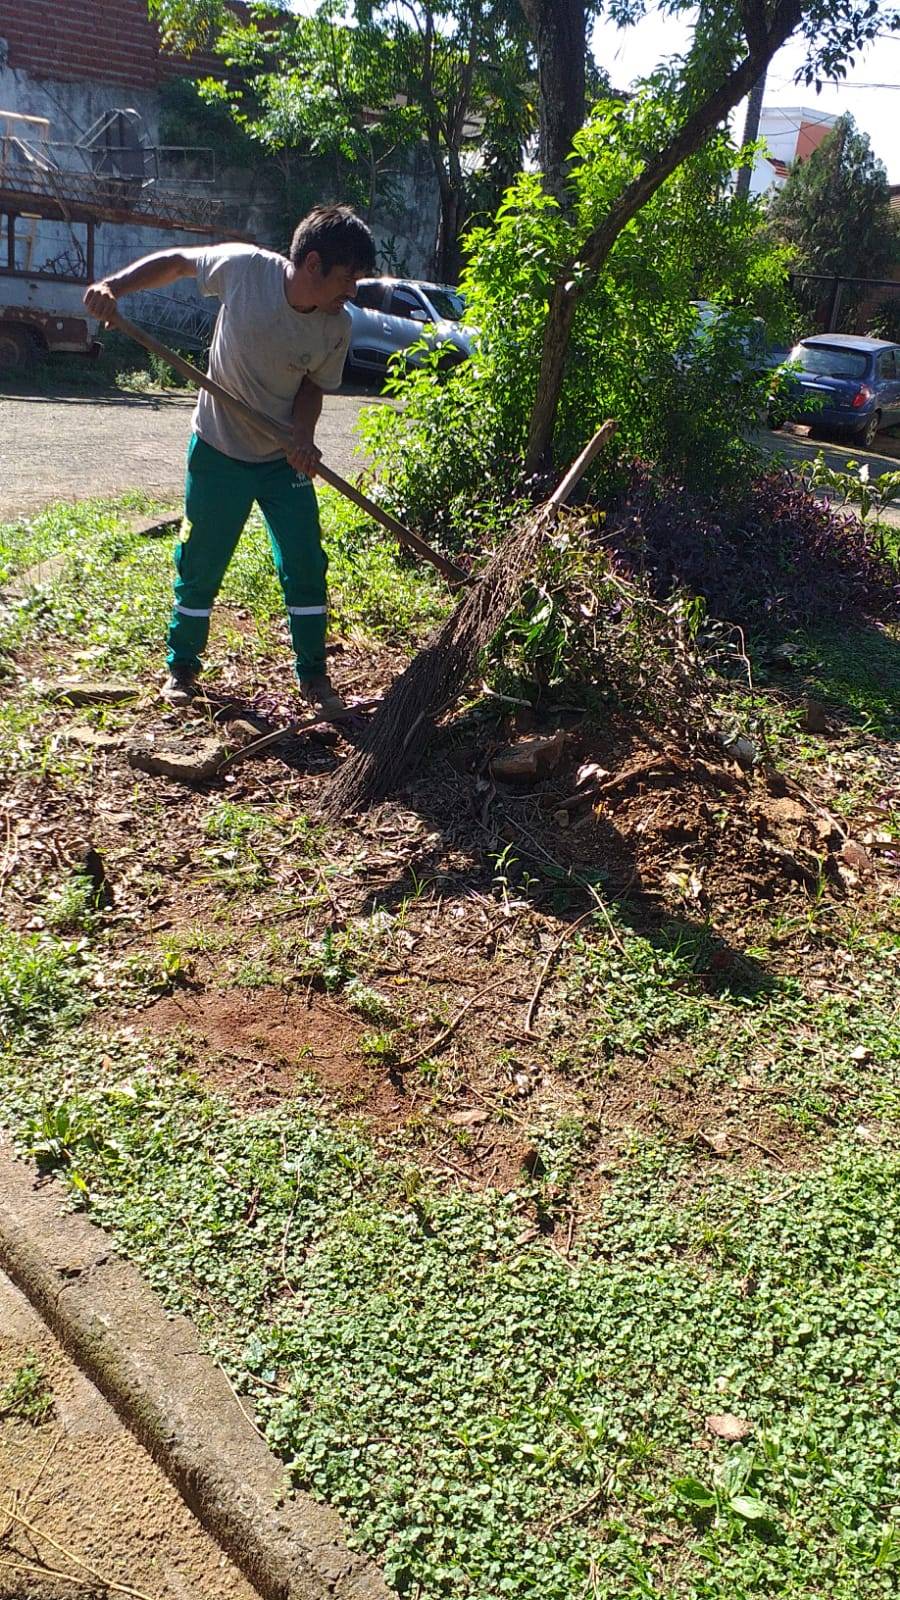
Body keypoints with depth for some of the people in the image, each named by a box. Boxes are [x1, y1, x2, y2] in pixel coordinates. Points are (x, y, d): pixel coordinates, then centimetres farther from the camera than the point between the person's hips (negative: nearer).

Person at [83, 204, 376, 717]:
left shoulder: (338, 327, -15)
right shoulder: (244, 267, -21)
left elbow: (314, 385, 0)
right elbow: (177, 262, -5)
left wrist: (304, 435, -20)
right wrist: (114, 286, -17)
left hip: (285, 458, 2)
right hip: (218, 450, -2)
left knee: (306, 567, -1)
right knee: (200, 567, 6)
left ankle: (313, 676, 15)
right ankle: (182, 667, 25)